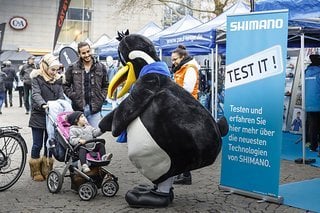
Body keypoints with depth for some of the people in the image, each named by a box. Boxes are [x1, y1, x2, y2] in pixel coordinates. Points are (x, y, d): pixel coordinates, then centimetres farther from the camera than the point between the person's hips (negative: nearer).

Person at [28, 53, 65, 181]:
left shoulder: (57, 79, 8)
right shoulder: (37, 78, -7)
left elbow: (61, 94, 2)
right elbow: (36, 94, -20)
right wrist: (43, 105, -39)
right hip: (38, 115, -4)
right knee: (37, 144, 2)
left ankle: (46, 171, 21)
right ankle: (36, 172, 15)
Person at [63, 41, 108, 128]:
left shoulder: (101, 67, 6)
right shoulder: (72, 68, 3)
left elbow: (105, 86, 12)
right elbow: (66, 86, 6)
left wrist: (101, 98, -1)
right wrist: (73, 96, -8)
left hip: (95, 109, 1)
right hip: (78, 109, -1)